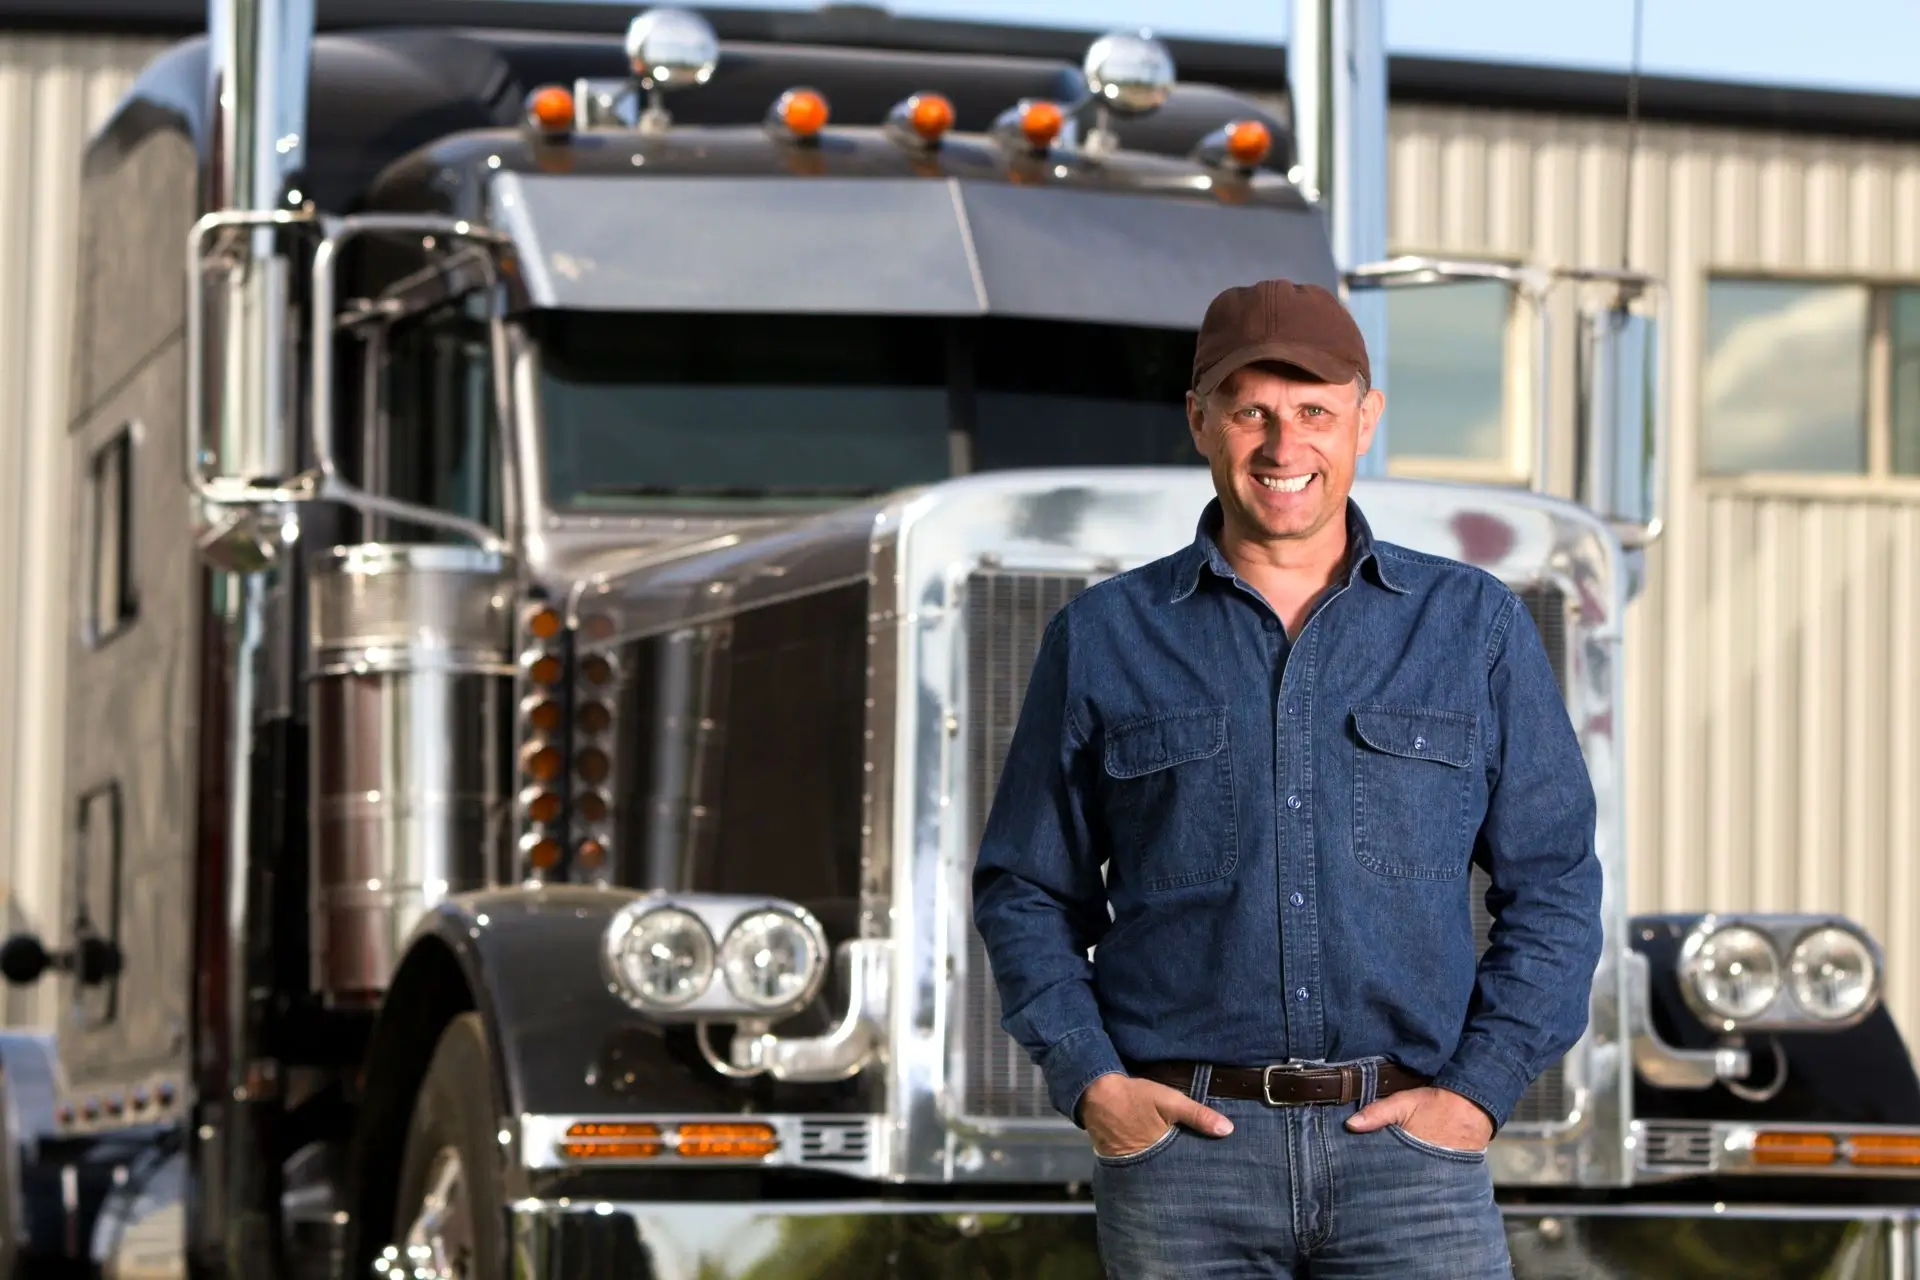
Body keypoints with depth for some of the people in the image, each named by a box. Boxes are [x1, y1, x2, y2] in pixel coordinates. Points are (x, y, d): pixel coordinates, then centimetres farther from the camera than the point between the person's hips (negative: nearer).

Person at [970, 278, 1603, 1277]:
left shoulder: (1476, 626, 9)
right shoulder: (1100, 639, 9)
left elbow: (1553, 886, 9)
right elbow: (1027, 892, 12)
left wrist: (1479, 1090, -3)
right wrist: (1088, 1081, -2)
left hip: (1406, 1140, 0)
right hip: (1181, 1138, 0)